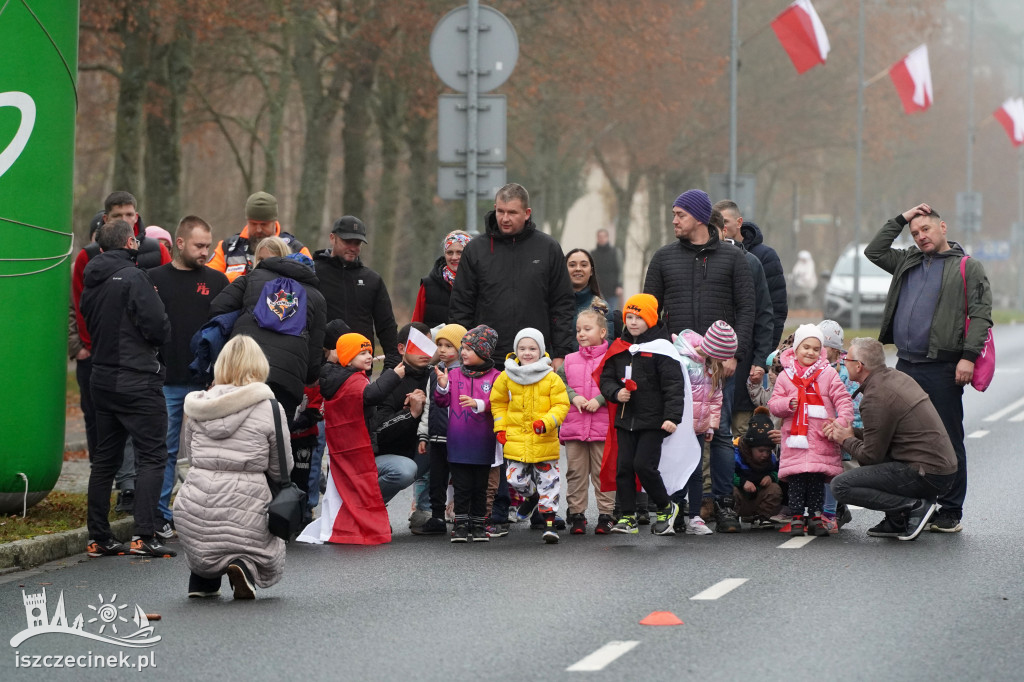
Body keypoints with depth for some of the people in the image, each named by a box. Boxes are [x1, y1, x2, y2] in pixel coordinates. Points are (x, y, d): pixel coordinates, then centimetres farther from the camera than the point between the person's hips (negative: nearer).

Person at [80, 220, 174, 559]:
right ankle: (144, 535, -14)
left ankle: (99, 537, 14)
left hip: (102, 376, 8)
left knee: (105, 458, 13)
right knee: (152, 455, -5)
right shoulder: (133, 278, -15)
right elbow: (159, 328, -17)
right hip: (138, 379, -8)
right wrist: (156, 340, 3)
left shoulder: (91, 282, 10)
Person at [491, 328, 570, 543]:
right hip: (515, 440, 2)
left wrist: (546, 422, -18)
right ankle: (531, 496, 36)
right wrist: (500, 428, 7)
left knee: (547, 480, 1)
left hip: (544, 441, -2)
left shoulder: (552, 379, -5)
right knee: (515, 478, 3)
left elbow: (561, 405, -2)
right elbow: (498, 402, 15)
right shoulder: (506, 377, 1)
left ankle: (549, 520, 9)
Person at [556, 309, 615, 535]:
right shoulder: (570, 361, 11)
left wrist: (599, 400, -17)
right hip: (573, 427, 3)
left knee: (603, 472, 2)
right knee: (576, 472, 7)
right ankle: (576, 514, 13)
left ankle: (606, 514, 9)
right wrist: (573, 396, -5)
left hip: (602, 427, -3)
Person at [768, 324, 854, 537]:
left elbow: (843, 399, 1)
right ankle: (796, 518, 4)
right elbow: (773, 405, 9)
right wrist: (788, 403, -12)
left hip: (822, 439, 0)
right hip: (795, 439, 0)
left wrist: (843, 420, -16)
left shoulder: (828, 374, 5)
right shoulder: (785, 376, 9)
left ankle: (816, 517, 10)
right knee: (796, 480, -2)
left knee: (818, 480, 2)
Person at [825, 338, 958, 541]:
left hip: (926, 476, -10)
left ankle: (913, 507, -11)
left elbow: (872, 455, -10)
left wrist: (847, 440, 7)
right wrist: (853, 433, 16)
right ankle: (897, 521, 17)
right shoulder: (897, 377, 13)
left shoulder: (876, 398, -16)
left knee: (840, 486, -11)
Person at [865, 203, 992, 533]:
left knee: (948, 440, -3)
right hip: (906, 364, 6)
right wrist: (900, 220, 17)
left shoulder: (968, 267, 1)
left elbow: (980, 314, -6)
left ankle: (950, 513, 1)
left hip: (942, 368, -6)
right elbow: (874, 251, 24)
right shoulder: (908, 262, 19)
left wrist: (969, 356, -17)